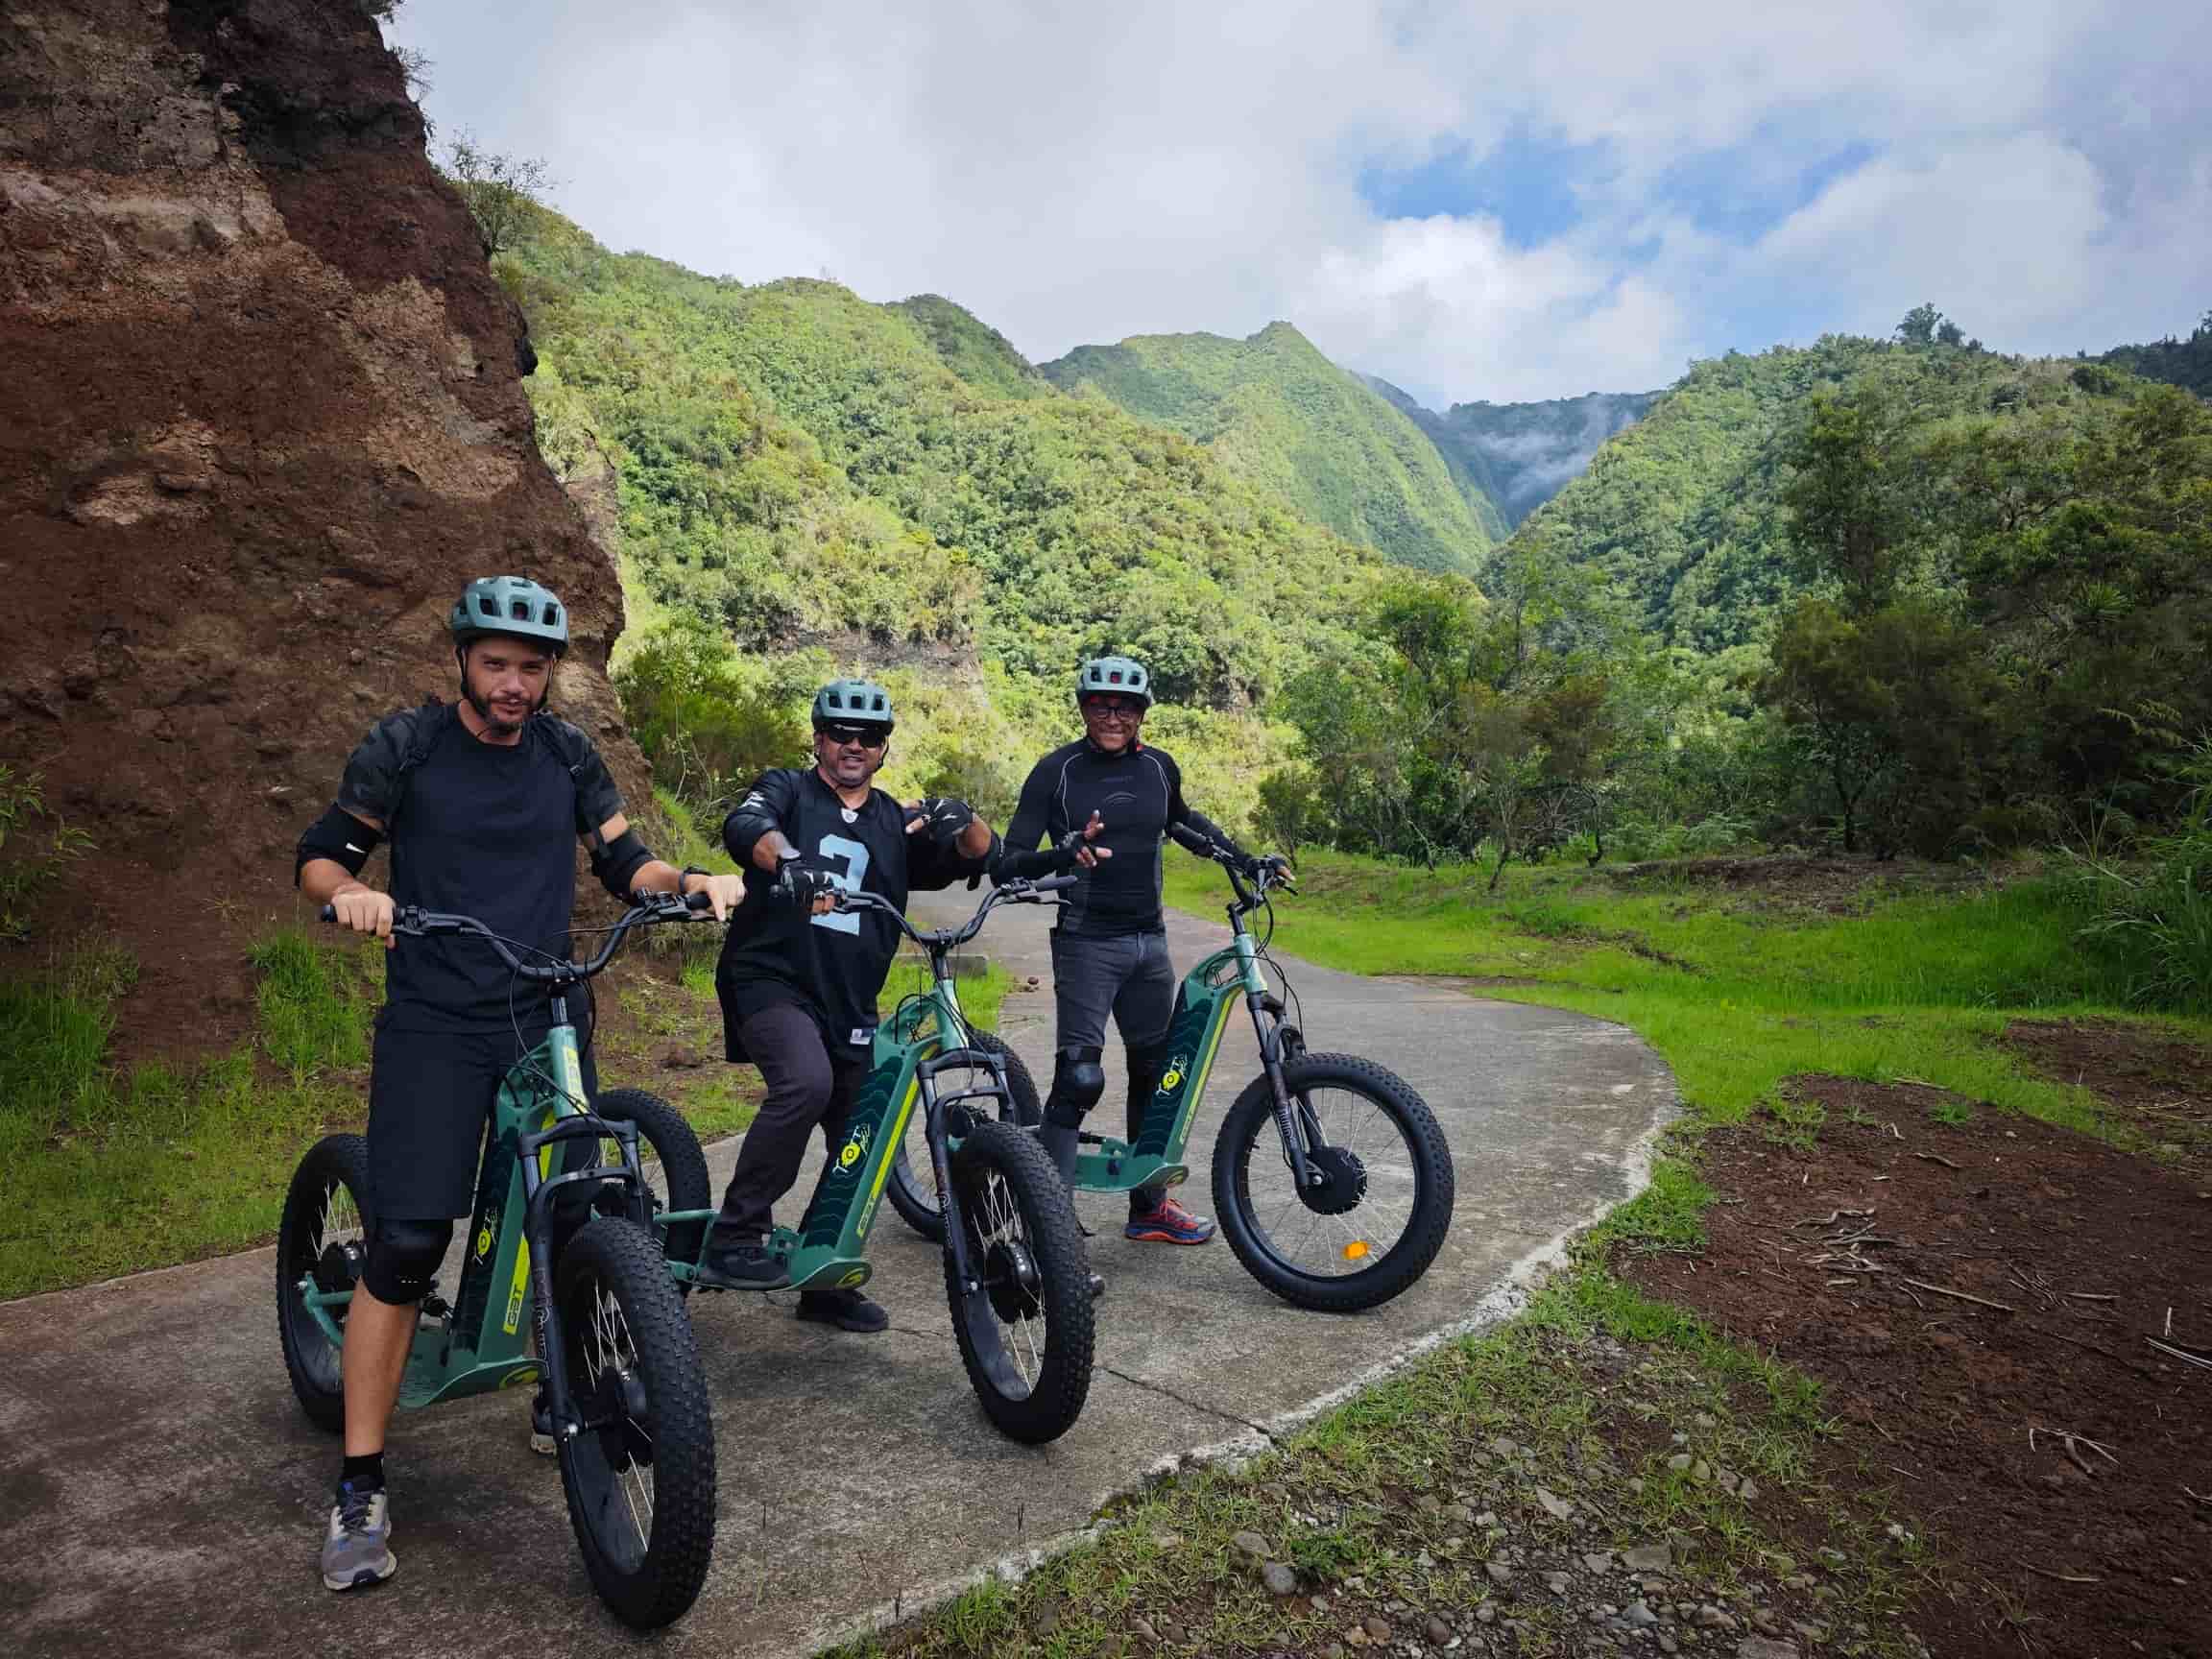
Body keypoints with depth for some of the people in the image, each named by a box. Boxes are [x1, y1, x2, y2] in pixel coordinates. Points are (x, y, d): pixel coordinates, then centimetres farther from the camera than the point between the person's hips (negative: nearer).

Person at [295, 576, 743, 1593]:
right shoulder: (403, 747, -4)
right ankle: (360, 1489, 5)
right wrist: (349, 889, -22)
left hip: (548, 1016, 3)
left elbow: (624, 866, 9)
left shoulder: (566, 755, 5)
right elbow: (318, 856, 1)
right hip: (435, 1024, -3)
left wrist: (692, 880, -11)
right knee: (406, 1245, -8)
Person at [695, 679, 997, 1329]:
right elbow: (744, 826, -18)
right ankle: (733, 1240, -18)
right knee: (805, 1083, -31)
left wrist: (963, 818, -21)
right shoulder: (786, 789, 4)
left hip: (849, 1005, 5)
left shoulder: (897, 823, 14)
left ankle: (828, 1283, 26)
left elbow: (979, 854, 3)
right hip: (772, 979, -5)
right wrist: (789, 862, -41)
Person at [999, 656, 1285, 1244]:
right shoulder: (1057, 770, -8)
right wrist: (1065, 853, -30)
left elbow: (1183, 821, 26)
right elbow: (1009, 862, -11)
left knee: (1155, 1070, 12)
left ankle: (1150, 1207, 27)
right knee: (1079, 1076, -14)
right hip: (1086, 941, -5)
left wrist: (1246, 859, 19)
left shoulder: (1159, 767, 5)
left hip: (1148, 941, 6)